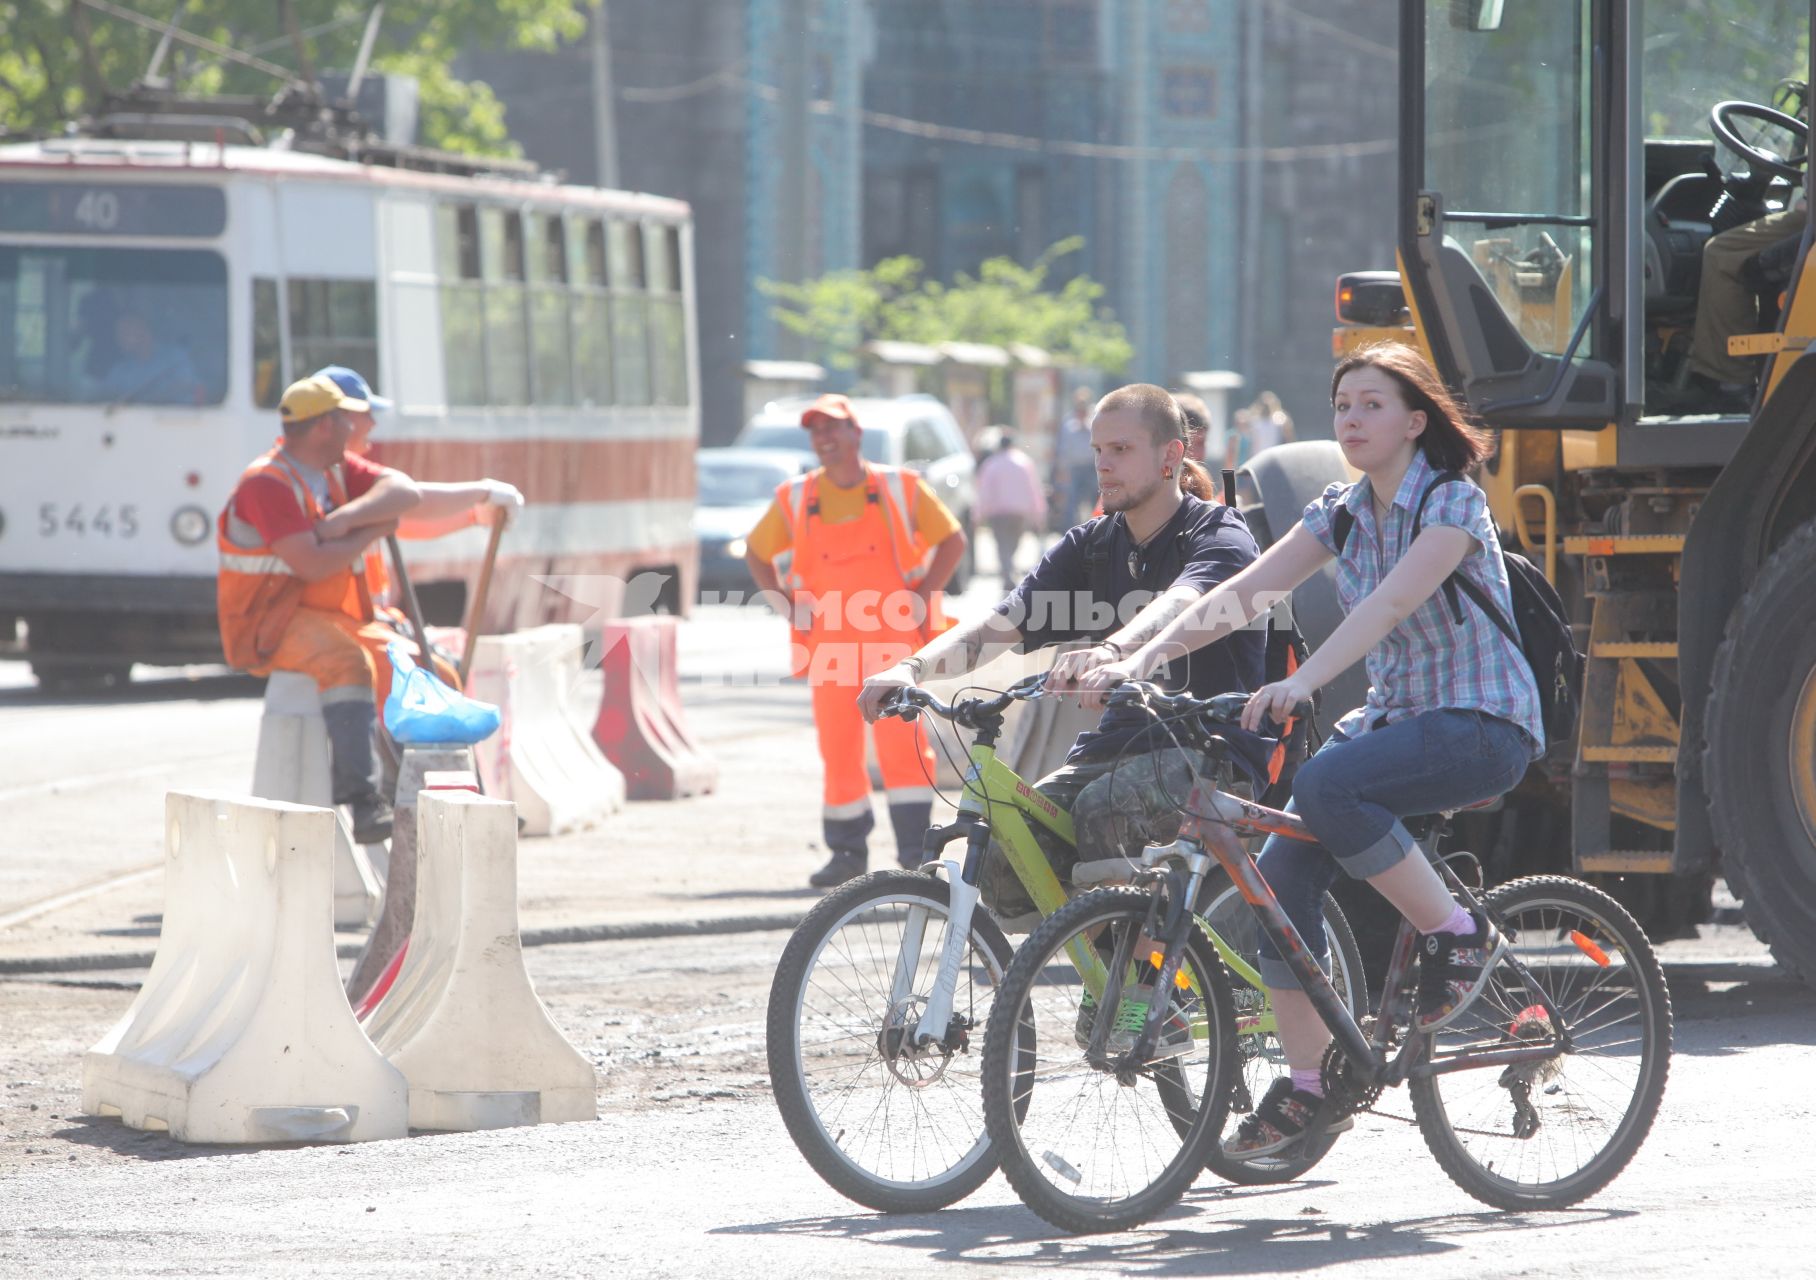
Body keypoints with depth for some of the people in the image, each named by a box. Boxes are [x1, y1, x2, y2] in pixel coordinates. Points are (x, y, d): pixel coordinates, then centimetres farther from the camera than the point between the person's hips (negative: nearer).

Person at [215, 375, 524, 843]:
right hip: (271, 623, -9)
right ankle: (361, 800, -42)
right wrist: (375, 530, -12)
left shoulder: (338, 470, 11)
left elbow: (407, 493, -4)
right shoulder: (267, 484, -16)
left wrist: (350, 517, -23)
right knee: (349, 662, -36)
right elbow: (311, 565, -26)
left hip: (337, 618, 9)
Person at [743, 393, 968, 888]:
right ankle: (846, 852, 12)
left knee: (902, 743, -11)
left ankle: (915, 848, -9)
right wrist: (788, 606, 7)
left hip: (894, 641, -2)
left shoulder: (900, 489, 3)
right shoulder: (795, 499, 8)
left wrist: (922, 598, -2)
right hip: (827, 644, 2)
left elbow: (951, 540, 9)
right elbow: (757, 552, 20)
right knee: (837, 750, 3)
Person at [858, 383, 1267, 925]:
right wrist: (913, 667, -23)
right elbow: (1000, 624, -3)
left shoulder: (1219, 535, -7)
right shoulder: (1090, 545, 11)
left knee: (1102, 809, -36)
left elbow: (1178, 606, -31)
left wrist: (1109, 652, -53)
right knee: (1004, 868, -18)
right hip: (1122, 737, 6)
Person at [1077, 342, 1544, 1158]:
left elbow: (1389, 605, -30)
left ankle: (1459, 938, -15)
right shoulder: (1342, 513, 7)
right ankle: (1308, 1086, -3)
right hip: (1392, 716, 7)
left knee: (1327, 785, -33)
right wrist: (1141, 659, -15)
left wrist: (1302, 682, -44)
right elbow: (1245, 591, -1)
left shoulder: (1452, 505, -13)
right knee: (1282, 869, -12)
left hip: (1483, 726, -7)